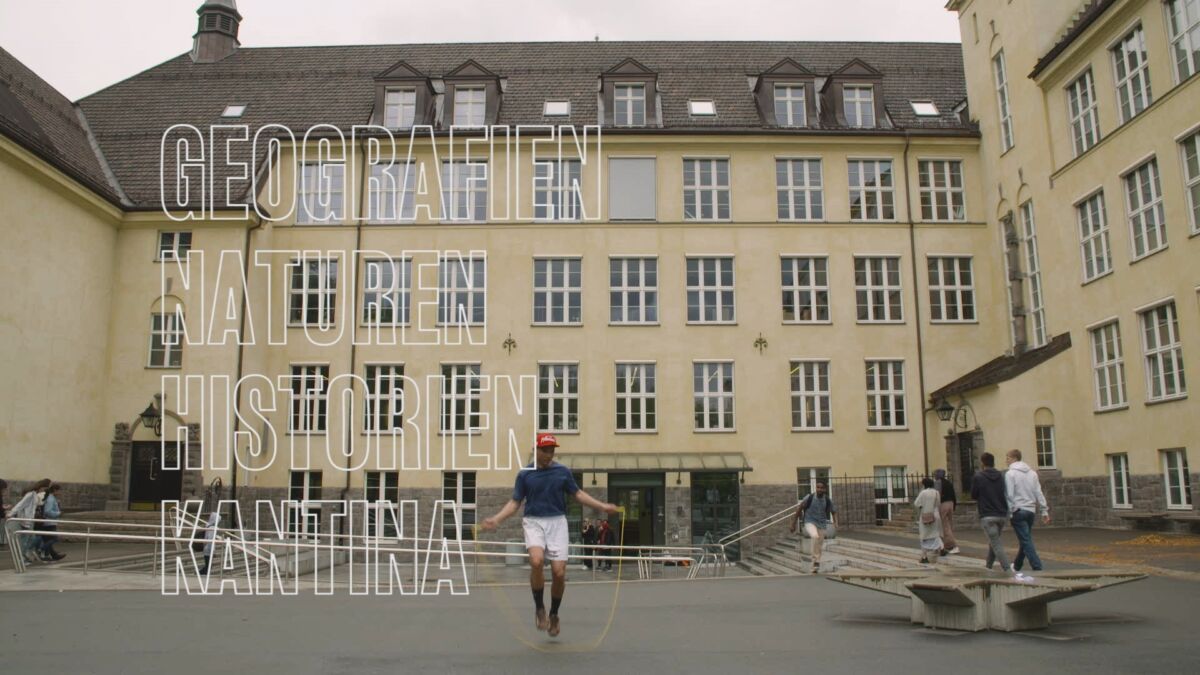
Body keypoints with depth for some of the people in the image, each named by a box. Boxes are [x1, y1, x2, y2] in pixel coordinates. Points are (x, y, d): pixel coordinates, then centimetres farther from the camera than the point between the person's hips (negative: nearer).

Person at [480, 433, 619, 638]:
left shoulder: (563, 472, 4)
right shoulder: (524, 474, 2)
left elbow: (577, 494, 13)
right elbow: (515, 502, 6)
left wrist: (602, 506, 7)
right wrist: (496, 519, -6)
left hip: (557, 522, 1)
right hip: (534, 522, -1)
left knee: (559, 572, -6)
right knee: (537, 561, -28)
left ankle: (554, 614, 21)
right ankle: (539, 608, -5)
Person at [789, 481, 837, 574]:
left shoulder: (828, 500, -7)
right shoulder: (810, 497, -13)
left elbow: (834, 512, 7)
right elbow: (799, 508, -3)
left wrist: (835, 522, -14)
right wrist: (794, 523, 0)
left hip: (821, 525, 3)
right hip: (810, 523, -3)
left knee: (819, 547, 8)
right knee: (815, 536, -33)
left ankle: (816, 567, 26)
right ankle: (816, 560, -20)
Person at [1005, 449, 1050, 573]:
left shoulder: (1010, 474, -8)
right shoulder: (1032, 472, 10)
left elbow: (1009, 495, -14)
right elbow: (1039, 493, 8)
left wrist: (1009, 512, -10)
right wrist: (1045, 511, 9)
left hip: (1018, 511, -7)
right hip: (1031, 510, 7)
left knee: (1026, 541, -5)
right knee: (1026, 539, 16)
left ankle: (1037, 568, -11)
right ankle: (1017, 565, 30)